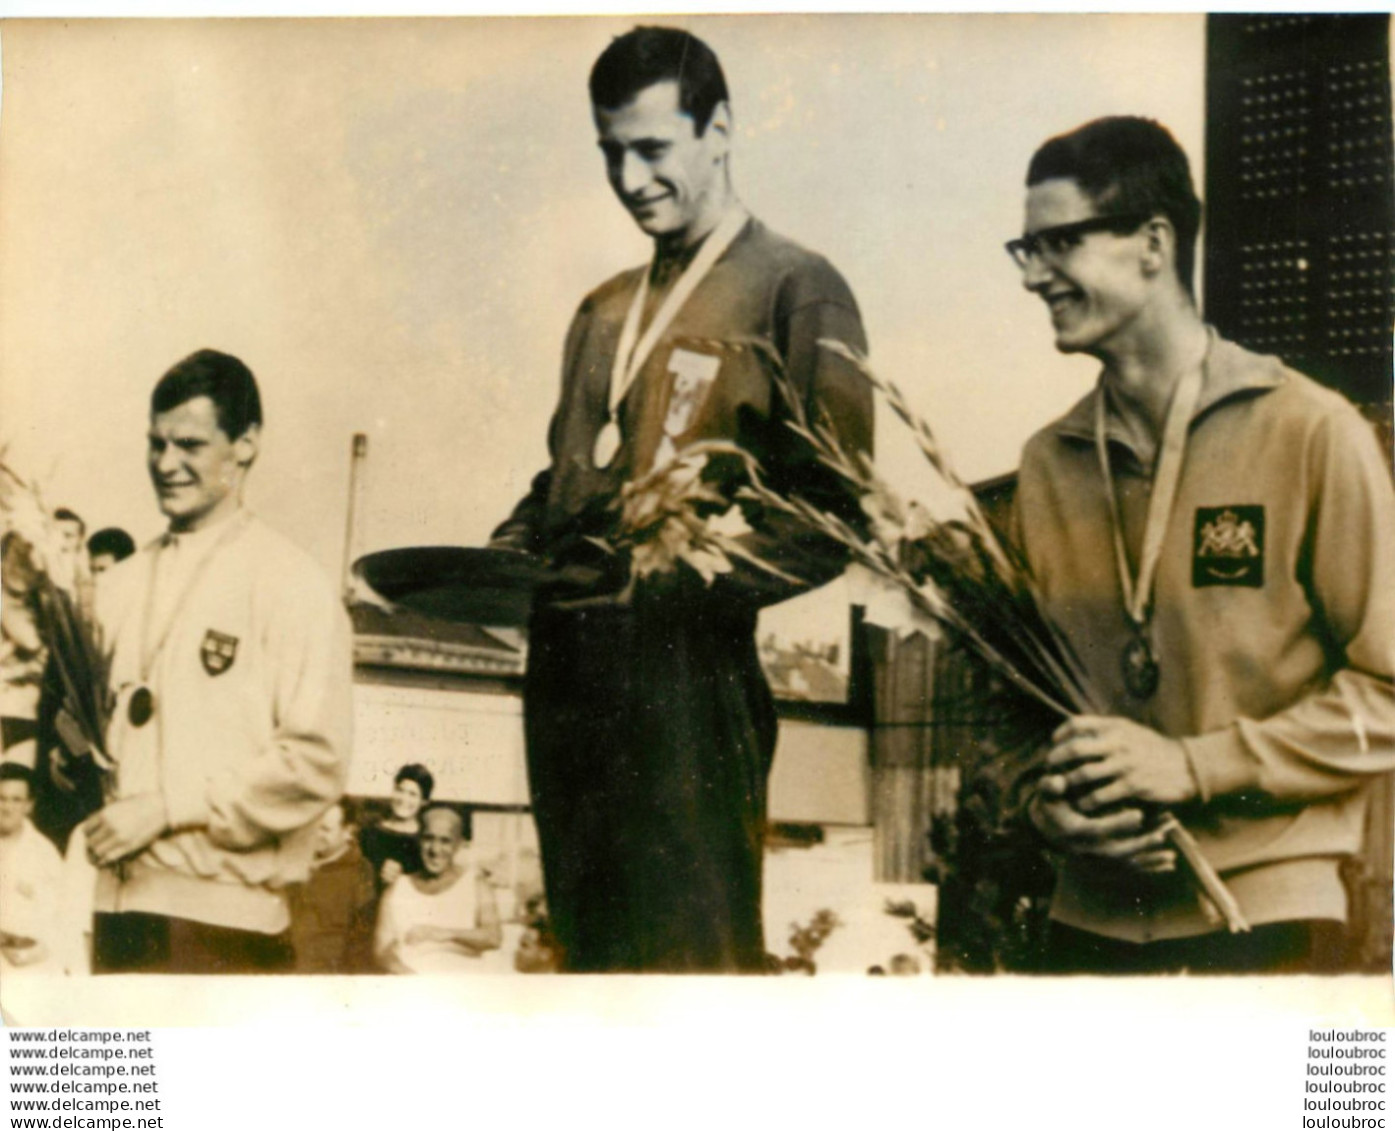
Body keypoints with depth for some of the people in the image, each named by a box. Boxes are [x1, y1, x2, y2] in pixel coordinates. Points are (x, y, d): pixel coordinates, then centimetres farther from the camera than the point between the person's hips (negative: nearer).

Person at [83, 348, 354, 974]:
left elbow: (315, 761, -10)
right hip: (118, 903, 5)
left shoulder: (292, 585, -3)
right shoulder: (121, 585, 16)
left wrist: (164, 809, -11)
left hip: (227, 919, -5)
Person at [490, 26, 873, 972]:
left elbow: (830, 521, -10)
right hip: (565, 674, 7)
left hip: (686, 678, -7)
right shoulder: (605, 311, 21)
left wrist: (662, 576, -20)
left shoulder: (797, 291, -2)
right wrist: (507, 555, 5)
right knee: (589, 946, 13)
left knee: (693, 951, -4)